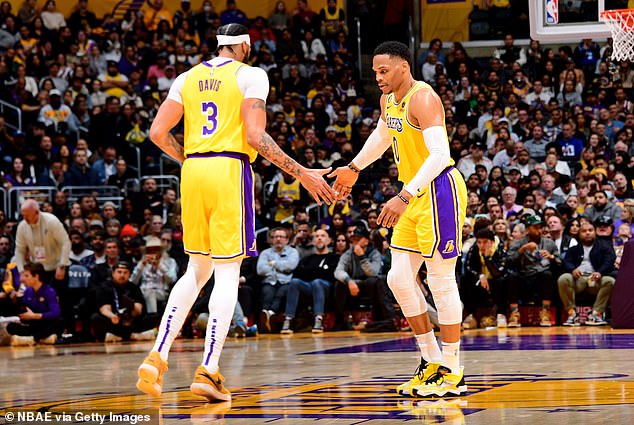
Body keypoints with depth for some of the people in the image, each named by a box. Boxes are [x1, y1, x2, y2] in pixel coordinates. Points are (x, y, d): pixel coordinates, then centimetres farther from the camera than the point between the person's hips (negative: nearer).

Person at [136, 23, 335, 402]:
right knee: (228, 273, -1)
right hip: (230, 171, -5)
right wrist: (302, 174, -8)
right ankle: (209, 371, -8)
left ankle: (158, 356, 6)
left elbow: (158, 132, 8)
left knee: (197, 270, 17)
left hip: (193, 172, 5)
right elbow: (255, 136, -11)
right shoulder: (251, 75, -1)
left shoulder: (188, 78, 14)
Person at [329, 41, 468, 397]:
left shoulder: (423, 98, -20)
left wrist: (404, 197, -38)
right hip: (415, 196, 9)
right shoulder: (389, 99, 8)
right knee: (400, 278, 7)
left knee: (441, 280, -6)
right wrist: (354, 168, 38)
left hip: (439, 192, -9)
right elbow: (382, 137, 31)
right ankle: (432, 361, 17)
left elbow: (440, 155, -31)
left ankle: (453, 373, 1)